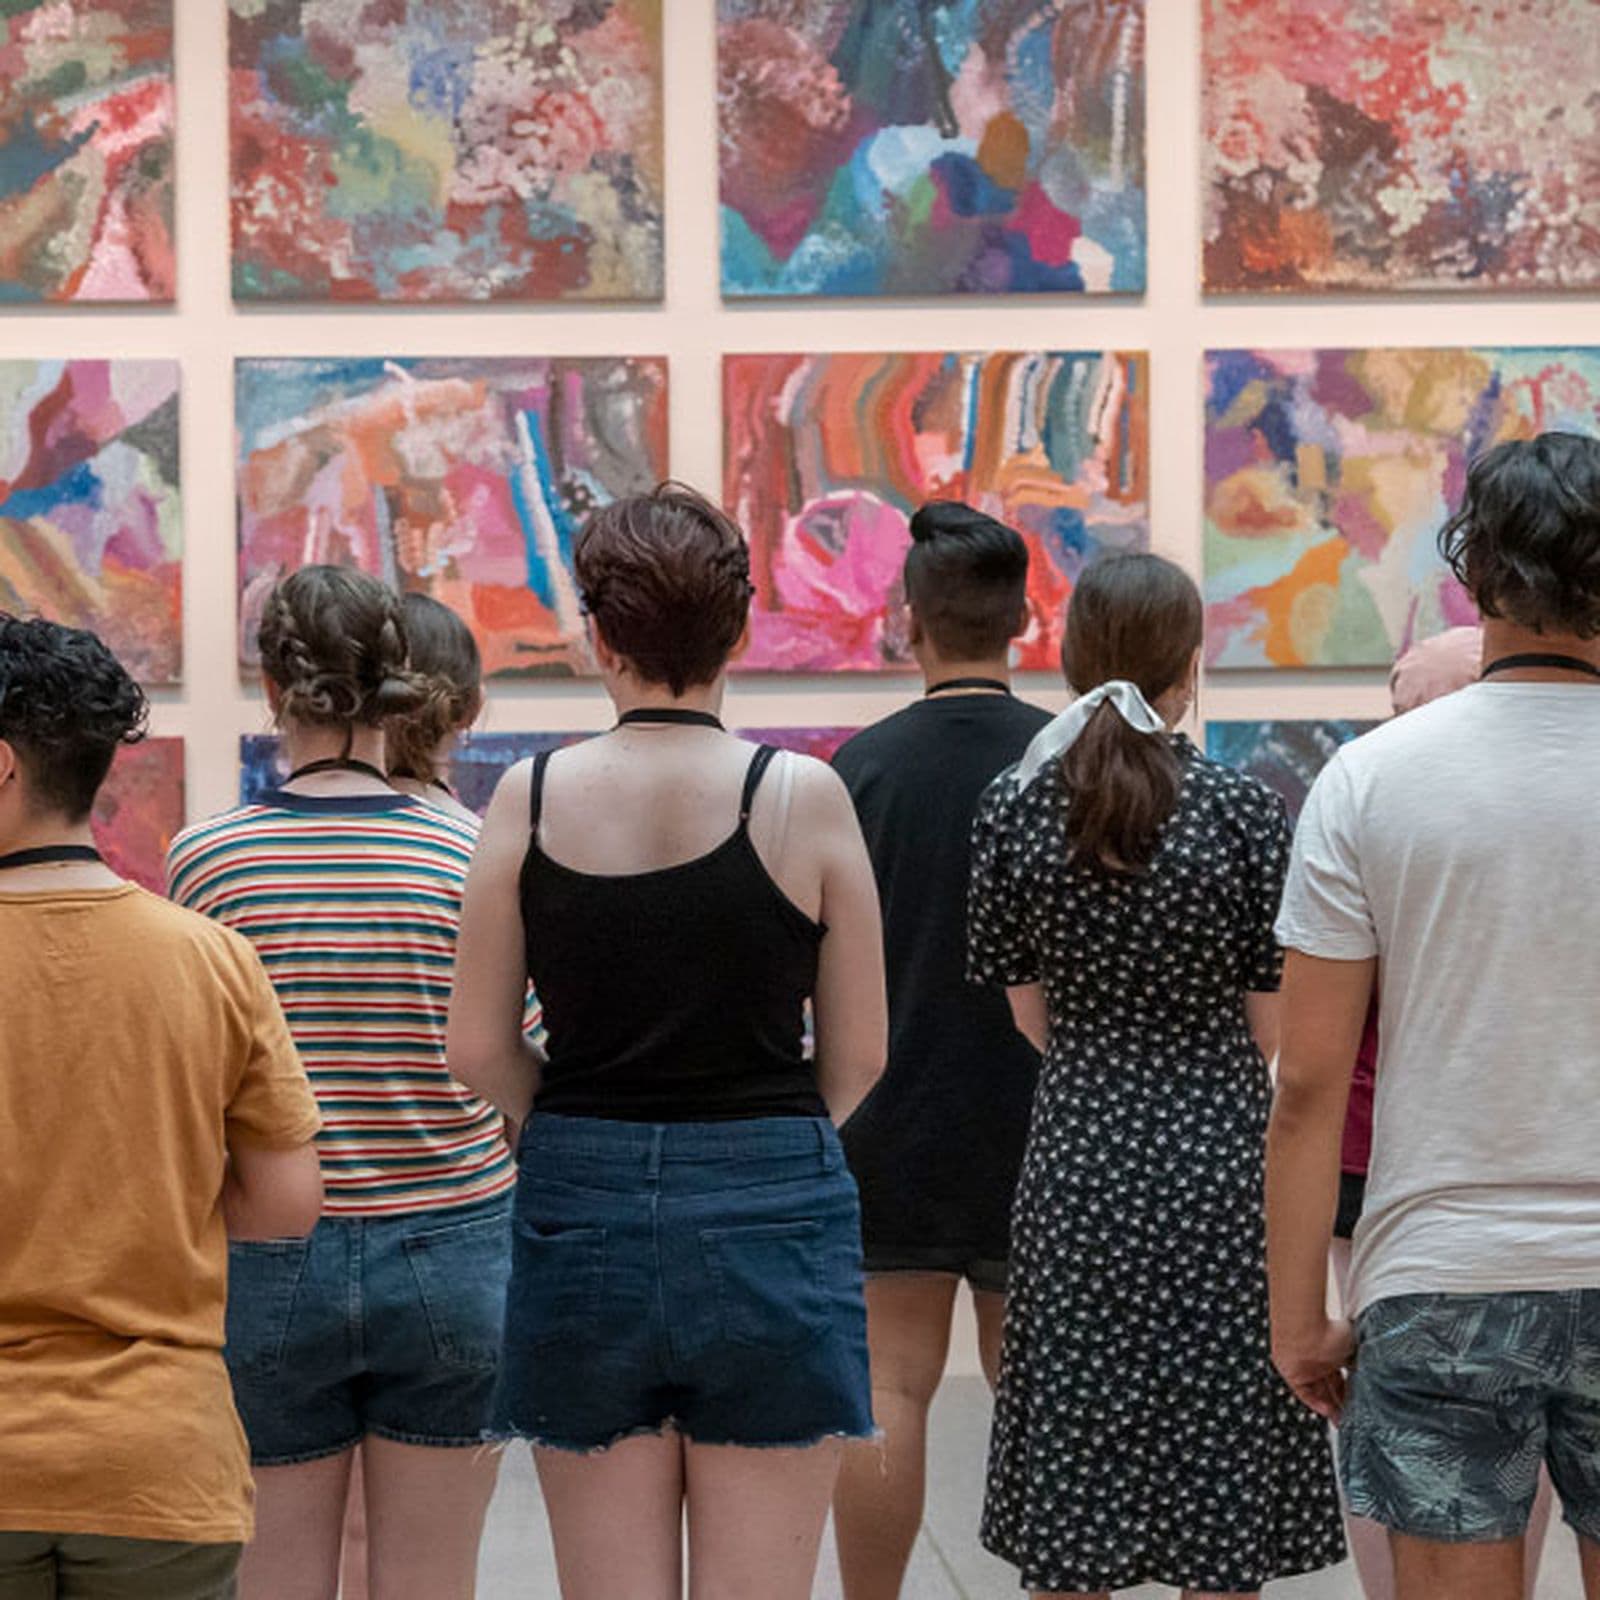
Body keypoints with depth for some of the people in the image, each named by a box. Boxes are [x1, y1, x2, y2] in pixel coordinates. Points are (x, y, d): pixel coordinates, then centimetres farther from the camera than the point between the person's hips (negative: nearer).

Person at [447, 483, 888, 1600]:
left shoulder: (532, 796, -2)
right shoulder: (803, 795, -6)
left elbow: (479, 1052, 0)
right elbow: (860, 1056, 0)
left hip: (582, 1212, 1)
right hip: (768, 1219, -1)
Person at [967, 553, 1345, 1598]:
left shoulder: (1016, 807, -2)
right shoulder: (1247, 811, -9)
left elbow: (1028, 1014, 5)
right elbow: (1272, 1027, -4)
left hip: (1077, 1153, 2)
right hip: (1216, 1155, -2)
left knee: (1070, 1504, 9)